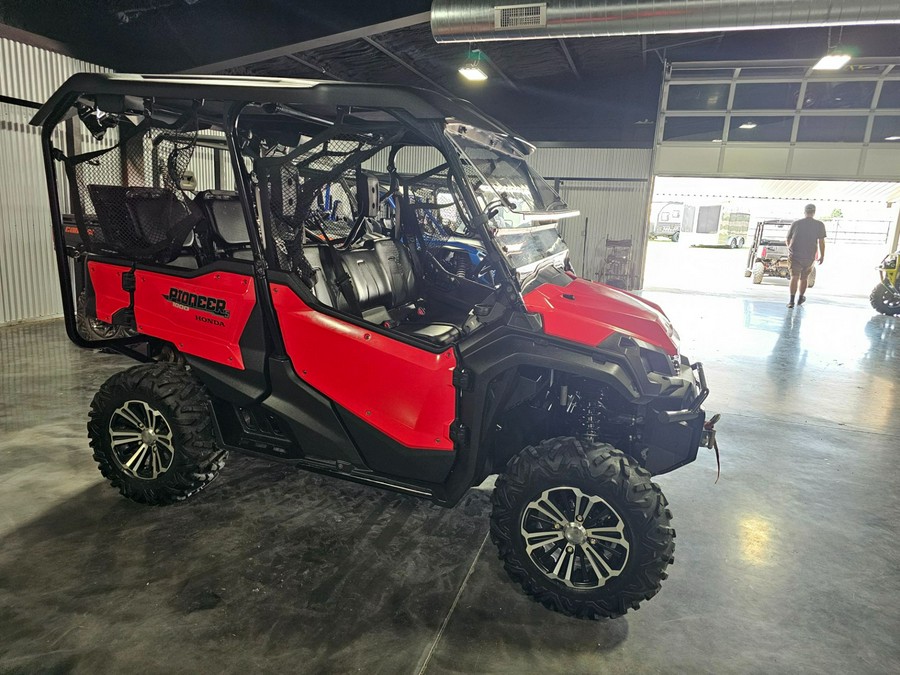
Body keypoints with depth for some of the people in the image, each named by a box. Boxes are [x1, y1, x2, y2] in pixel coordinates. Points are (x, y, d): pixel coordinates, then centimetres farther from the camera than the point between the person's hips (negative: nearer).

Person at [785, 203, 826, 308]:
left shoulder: (796, 223, 3)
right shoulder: (819, 225, -1)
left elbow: (788, 238, 13)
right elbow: (821, 242, -4)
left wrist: (790, 249, 33)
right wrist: (822, 256, 7)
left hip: (795, 255, -1)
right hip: (810, 257, 1)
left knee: (794, 277, -6)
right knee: (804, 278, 17)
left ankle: (792, 300, -21)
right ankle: (801, 298, 34)